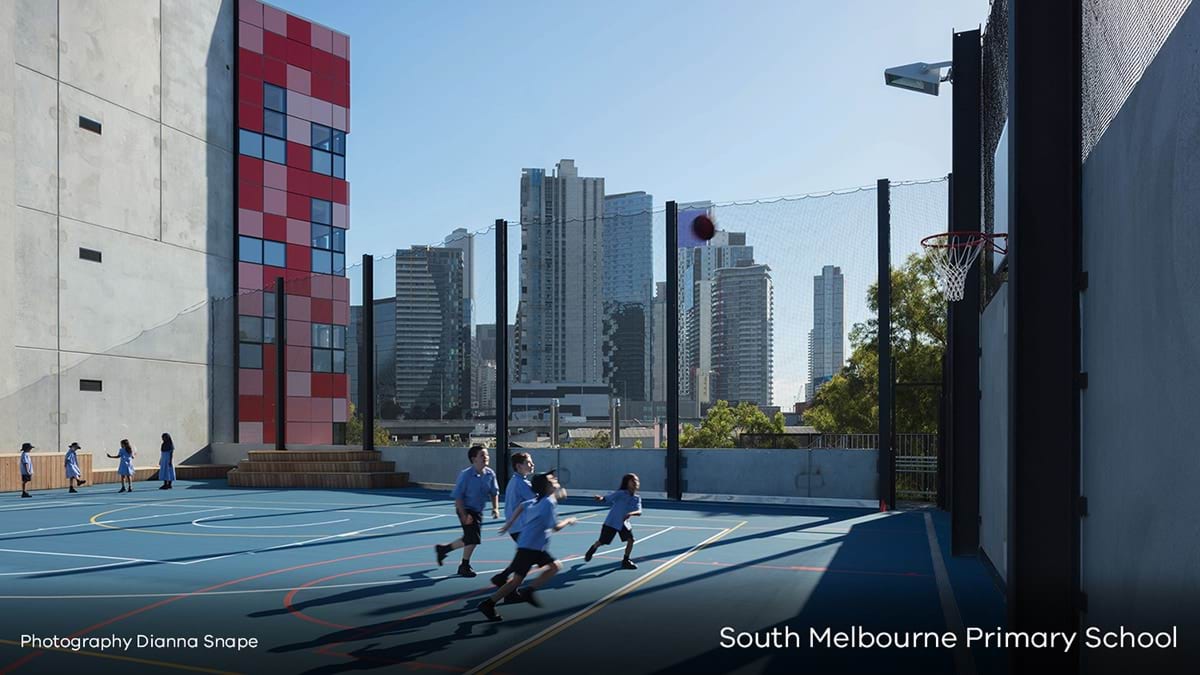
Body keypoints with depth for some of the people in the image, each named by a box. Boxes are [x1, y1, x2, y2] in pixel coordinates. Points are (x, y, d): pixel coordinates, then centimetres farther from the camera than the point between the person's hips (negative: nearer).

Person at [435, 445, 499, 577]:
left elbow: (494, 492, 8)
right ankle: (464, 566, 13)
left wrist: (495, 508, -5)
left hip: (478, 511, 7)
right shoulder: (466, 474, -21)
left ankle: (443, 548, 38)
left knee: (469, 539, 14)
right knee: (473, 538, -10)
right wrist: (464, 515, -22)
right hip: (466, 509, -6)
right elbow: (458, 496, -18)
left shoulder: (490, 474, -6)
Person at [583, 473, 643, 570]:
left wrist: (631, 513, -40)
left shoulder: (637, 499, -7)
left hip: (624, 523, 4)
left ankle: (626, 561, 4)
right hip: (611, 522, -4)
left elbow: (639, 512, -19)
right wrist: (600, 498, -37)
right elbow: (606, 499, -14)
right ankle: (592, 549, 41)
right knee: (601, 542, 6)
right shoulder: (620, 494, -17)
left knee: (630, 540, -14)